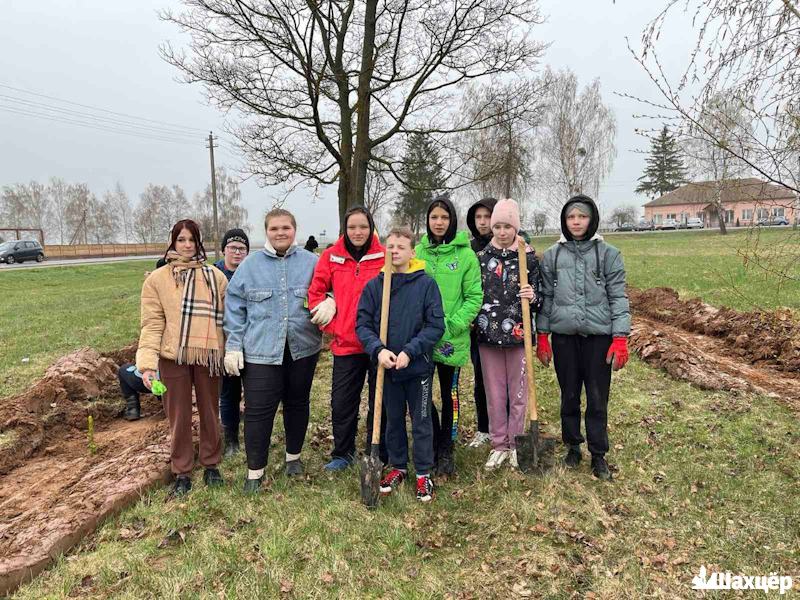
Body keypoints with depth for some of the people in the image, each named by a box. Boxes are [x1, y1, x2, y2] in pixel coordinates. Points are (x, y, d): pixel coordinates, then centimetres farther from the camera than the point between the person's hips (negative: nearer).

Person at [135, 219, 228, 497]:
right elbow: (152, 323, -6)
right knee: (179, 417, 10)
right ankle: (182, 473, 26)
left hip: (208, 355, 1)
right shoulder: (157, 279, -1)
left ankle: (211, 464, 33)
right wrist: (148, 363, -15)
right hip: (173, 357, -1)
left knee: (210, 413, 14)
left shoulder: (215, 276, 3)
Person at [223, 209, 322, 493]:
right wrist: (233, 346, -2)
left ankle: (294, 456, 37)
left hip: (302, 348, 2)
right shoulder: (250, 265, 1)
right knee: (258, 410, -1)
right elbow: (235, 308, 2)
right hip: (260, 351, -1)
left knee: (298, 403, 16)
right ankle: (255, 470, 16)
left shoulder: (311, 262, 2)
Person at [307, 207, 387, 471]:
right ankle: (343, 454, 31)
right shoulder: (331, 257, 1)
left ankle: (378, 456, 29)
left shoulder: (385, 256, -4)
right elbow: (316, 292, 7)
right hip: (345, 343, 2)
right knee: (341, 403, 12)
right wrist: (331, 325, 1)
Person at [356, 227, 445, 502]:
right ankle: (397, 466, 36)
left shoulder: (426, 284, -8)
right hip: (387, 367, 3)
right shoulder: (373, 286, -2)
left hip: (418, 366, -2)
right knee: (393, 420, 17)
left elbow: (436, 325, -10)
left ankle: (423, 474, 25)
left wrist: (410, 351, -19)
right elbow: (362, 324, -3)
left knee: (422, 421, 10)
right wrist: (378, 349, -19)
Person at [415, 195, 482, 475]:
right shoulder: (418, 252, 4)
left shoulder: (465, 254, -4)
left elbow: (474, 297, -5)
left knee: (449, 394, 11)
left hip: (452, 339, -2)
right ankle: (433, 443, 28)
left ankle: (446, 449, 26)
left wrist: (452, 325, -14)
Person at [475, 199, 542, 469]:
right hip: (488, 335, 2)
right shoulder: (481, 257, 5)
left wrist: (533, 297, -20)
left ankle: (516, 444, 24)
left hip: (518, 335, -2)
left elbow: (539, 299, 1)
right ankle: (499, 444, 24)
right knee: (494, 393, 10)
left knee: (518, 393, 8)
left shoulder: (529, 258, -1)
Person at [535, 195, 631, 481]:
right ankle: (573, 447, 30)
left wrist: (620, 338, -9)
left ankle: (598, 455, 22)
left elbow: (618, 297, -2)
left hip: (598, 336, -1)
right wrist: (542, 336, 4)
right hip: (564, 336, 2)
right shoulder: (552, 255, 5)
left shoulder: (608, 254, -1)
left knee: (598, 399, 6)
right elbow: (546, 296, 8)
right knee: (569, 397, 13)